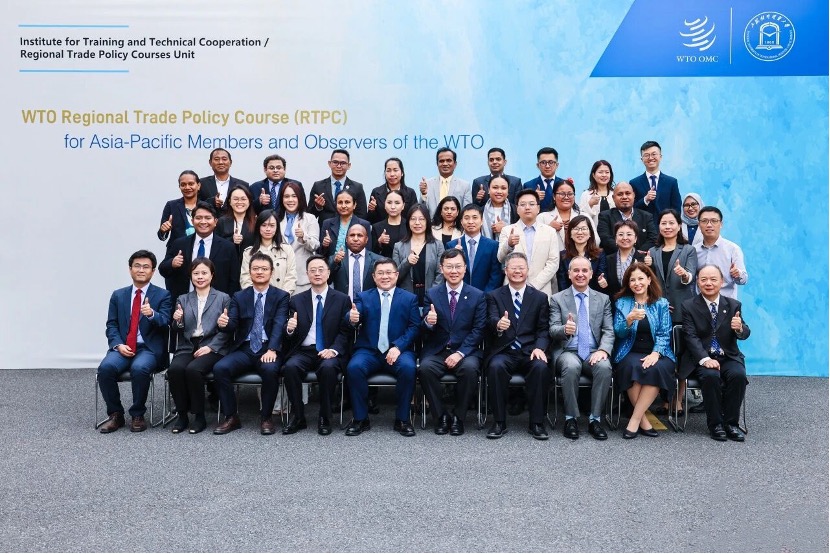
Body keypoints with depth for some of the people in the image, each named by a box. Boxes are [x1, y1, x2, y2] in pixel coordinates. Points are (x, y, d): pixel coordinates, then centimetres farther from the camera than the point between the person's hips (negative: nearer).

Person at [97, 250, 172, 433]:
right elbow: (111, 325, 11)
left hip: (149, 348, -3)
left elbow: (165, 322, -7)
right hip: (122, 347, 3)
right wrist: (118, 345, -8)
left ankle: (137, 415, -12)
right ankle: (115, 414, -8)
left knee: (139, 368, -34)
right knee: (106, 367, -27)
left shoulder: (162, 295, 6)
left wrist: (151, 314, -29)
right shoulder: (118, 295, 15)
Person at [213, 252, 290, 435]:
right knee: (220, 368, -24)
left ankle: (266, 417, -13)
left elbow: (279, 325, -10)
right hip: (244, 349, 3)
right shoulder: (239, 297, 13)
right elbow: (232, 325, 2)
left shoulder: (281, 296, 5)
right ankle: (231, 417, -9)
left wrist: (272, 350, -26)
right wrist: (223, 324, -24)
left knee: (270, 369, -34)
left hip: (269, 349, -3)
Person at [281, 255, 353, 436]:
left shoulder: (342, 300, 7)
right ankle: (298, 416, -12)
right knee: (290, 366, -30)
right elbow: (292, 336, 10)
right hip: (303, 351, 2)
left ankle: (325, 418, -14)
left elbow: (345, 332, 0)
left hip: (329, 353, -2)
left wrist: (334, 350, -17)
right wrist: (290, 329, -14)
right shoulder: (296, 300, 13)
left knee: (328, 367, -35)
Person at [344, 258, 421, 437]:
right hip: (369, 351, 1)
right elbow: (354, 318, -4)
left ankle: (402, 419, -13)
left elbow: (415, 327, 2)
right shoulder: (362, 297, 14)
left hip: (398, 351, 0)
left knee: (408, 367, -31)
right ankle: (360, 419, -11)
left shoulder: (410, 298, 12)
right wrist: (352, 319, -31)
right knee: (354, 367, -29)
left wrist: (398, 346, -14)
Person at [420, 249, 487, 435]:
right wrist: (428, 322, -22)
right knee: (426, 367, -30)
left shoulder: (478, 296, 4)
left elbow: (478, 330, -2)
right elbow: (424, 330, 3)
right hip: (436, 351, 1)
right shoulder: (432, 294, 7)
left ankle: (458, 417, -10)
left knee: (469, 368, -32)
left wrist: (460, 353, -15)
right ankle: (441, 416, -10)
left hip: (465, 352, -1)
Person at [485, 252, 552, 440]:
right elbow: (491, 320, -8)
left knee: (541, 367, -31)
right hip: (503, 352, -1)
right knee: (496, 366, -33)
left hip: (529, 352, 1)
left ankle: (537, 423, -15)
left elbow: (543, 329, 7)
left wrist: (539, 348, -14)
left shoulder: (540, 297, 14)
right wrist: (498, 324, -34)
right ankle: (499, 422, -17)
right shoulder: (494, 296, 10)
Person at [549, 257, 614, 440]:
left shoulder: (603, 299, 13)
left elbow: (609, 331, 6)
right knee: (571, 366, -35)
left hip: (593, 353, 2)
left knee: (604, 367, -31)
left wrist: (603, 350, -16)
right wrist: (565, 329, -27)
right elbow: (553, 330, -2)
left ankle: (595, 419, -17)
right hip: (567, 352, -2)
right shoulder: (557, 299, 7)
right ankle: (570, 418, -19)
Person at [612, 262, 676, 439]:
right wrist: (629, 319, -21)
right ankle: (643, 419, -19)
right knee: (633, 367, -34)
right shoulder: (622, 302, 10)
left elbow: (664, 333, 3)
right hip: (630, 353, -1)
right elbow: (618, 333, 1)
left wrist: (655, 353, -15)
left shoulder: (661, 303, 11)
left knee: (659, 369, -33)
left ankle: (635, 419, -23)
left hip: (655, 353, 1)